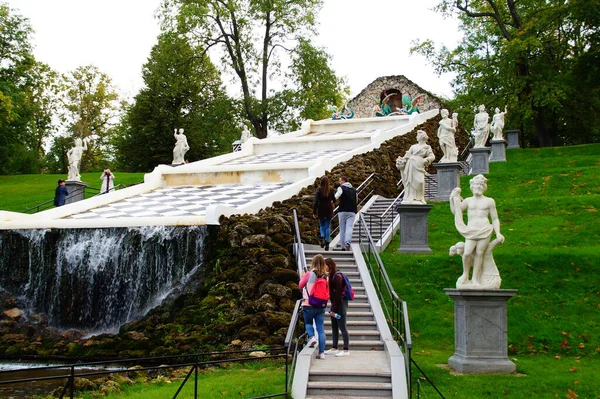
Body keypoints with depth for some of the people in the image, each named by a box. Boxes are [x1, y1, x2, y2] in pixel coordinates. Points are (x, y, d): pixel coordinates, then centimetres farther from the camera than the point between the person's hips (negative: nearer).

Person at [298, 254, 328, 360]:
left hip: (309, 305, -3)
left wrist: (303, 276, 19)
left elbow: (300, 285, 5)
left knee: (308, 323, 21)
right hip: (321, 306, 3)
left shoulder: (309, 274, -10)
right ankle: (322, 352, 5)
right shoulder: (325, 276, -2)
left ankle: (311, 336, -8)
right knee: (321, 329, 7)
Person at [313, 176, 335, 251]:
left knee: (322, 225, 18)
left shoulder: (319, 189, -10)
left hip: (321, 210, -1)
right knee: (328, 227, 8)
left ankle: (322, 238, -6)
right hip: (329, 210, 1)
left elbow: (316, 202, -12)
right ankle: (327, 244, 4)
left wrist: (314, 212, -7)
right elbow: (334, 198, 6)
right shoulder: (331, 189, -4)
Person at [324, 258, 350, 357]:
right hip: (335, 304, 9)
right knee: (334, 327, 13)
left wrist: (335, 309, -19)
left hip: (340, 304, -9)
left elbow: (338, 293, -19)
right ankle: (334, 349, 20)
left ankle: (346, 350, 1)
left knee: (342, 327, -4)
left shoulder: (337, 276, -16)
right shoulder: (332, 275, 11)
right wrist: (333, 307, 10)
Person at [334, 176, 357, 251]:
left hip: (343, 211, -3)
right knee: (349, 228, -7)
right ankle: (348, 242, -30)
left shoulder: (341, 188, -3)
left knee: (342, 229, 5)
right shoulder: (354, 189, 16)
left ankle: (343, 246, 7)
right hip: (352, 211, 3)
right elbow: (356, 201, 24)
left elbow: (337, 196, -22)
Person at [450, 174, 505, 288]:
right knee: (467, 253, -15)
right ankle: (465, 274, 9)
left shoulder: (489, 201, 11)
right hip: (471, 231, 1)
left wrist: (498, 234, 2)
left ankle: (475, 279, 7)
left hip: (485, 230, -1)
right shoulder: (468, 201, 16)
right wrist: (453, 198, 3)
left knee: (479, 253, -3)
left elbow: (495, 219, 12)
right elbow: (454, 211, 13)